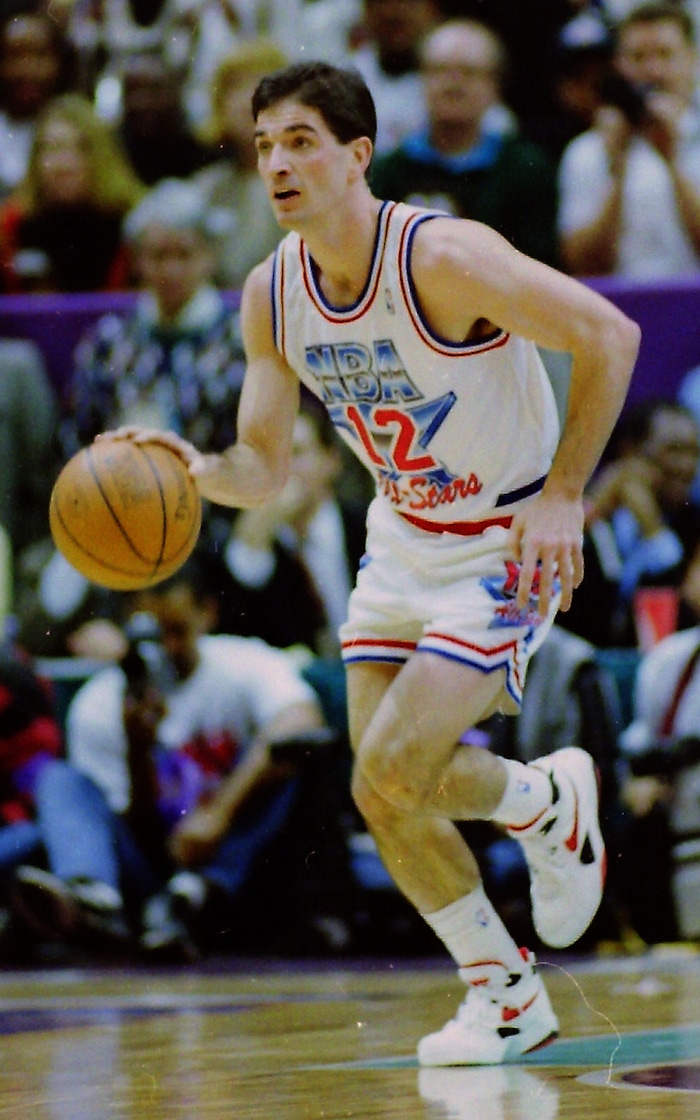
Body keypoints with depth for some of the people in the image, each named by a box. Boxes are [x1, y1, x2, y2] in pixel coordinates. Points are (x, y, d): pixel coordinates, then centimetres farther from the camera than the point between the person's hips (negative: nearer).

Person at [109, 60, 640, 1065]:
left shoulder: (444, 257, -26)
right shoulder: (271, 295, -6)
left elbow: (610, 336, -24)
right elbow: (264, 469, 0)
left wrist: (562, 496, -25)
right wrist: (196, 471, -23)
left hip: (511, 542, -7)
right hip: (404, 538, 7)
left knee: (394, 771, -19)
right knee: (383, 796, 3)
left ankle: (550, 801, 14)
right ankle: (508, 998, 23)